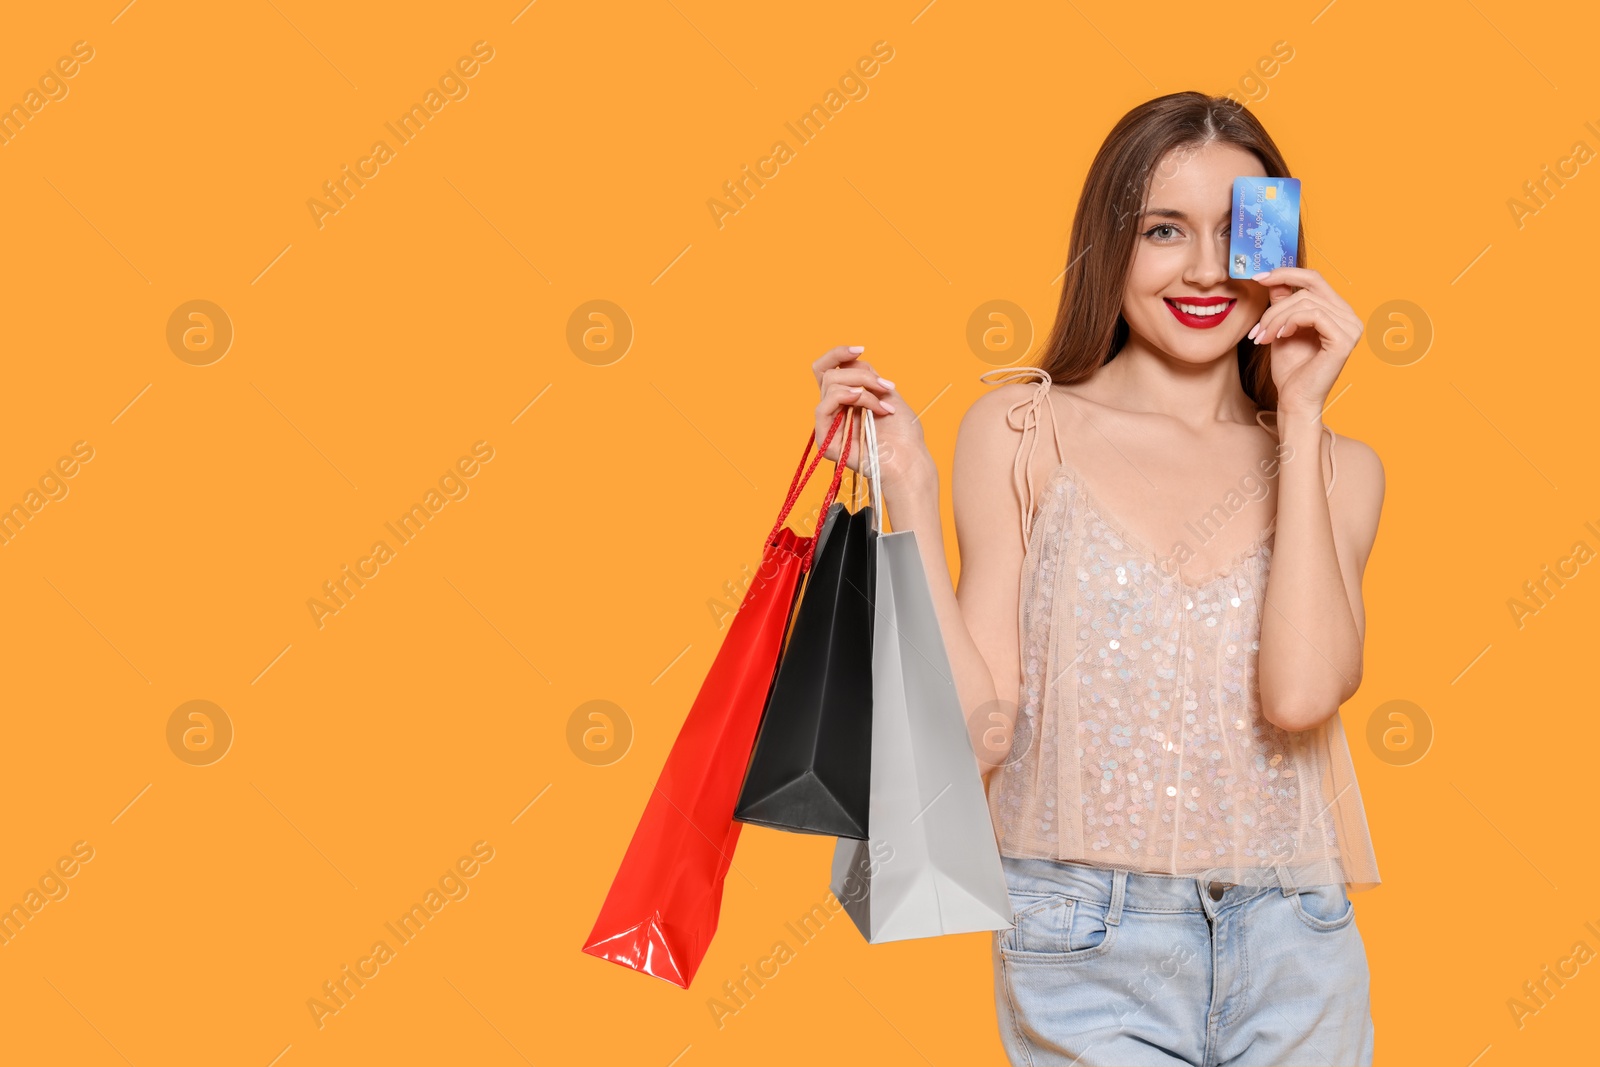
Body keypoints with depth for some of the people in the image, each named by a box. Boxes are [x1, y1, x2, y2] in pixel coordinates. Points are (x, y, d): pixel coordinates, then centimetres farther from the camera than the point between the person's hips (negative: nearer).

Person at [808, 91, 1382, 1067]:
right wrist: (907, 489, -14)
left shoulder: (1338, 468, 5)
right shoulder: (1022, 430, -2)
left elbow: (1302, 692, -14)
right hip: (1089, 949, -2)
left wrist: (1301, 418, -9)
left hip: (1295, 951, 2)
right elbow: (980, 729, -7)